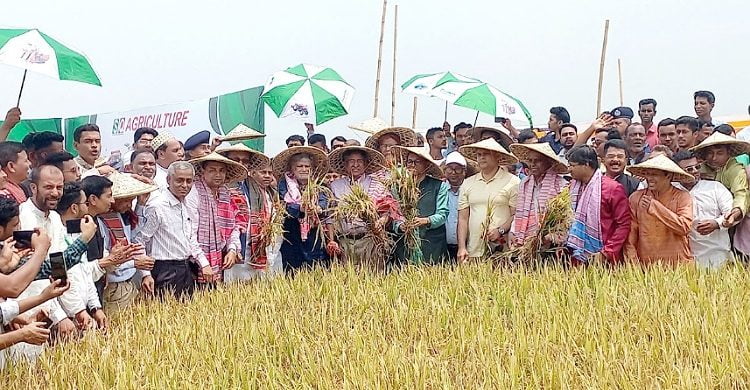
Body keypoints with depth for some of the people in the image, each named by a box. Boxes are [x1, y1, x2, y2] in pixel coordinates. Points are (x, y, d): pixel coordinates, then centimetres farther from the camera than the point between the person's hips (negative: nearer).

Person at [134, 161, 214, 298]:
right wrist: (146, 274, -17)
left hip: (186, 270, 8)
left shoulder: (186, 207, 12)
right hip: (166, 272, -8)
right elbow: (139, 241, -14)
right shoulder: (156, 207, -13)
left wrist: (204, 263, 14)